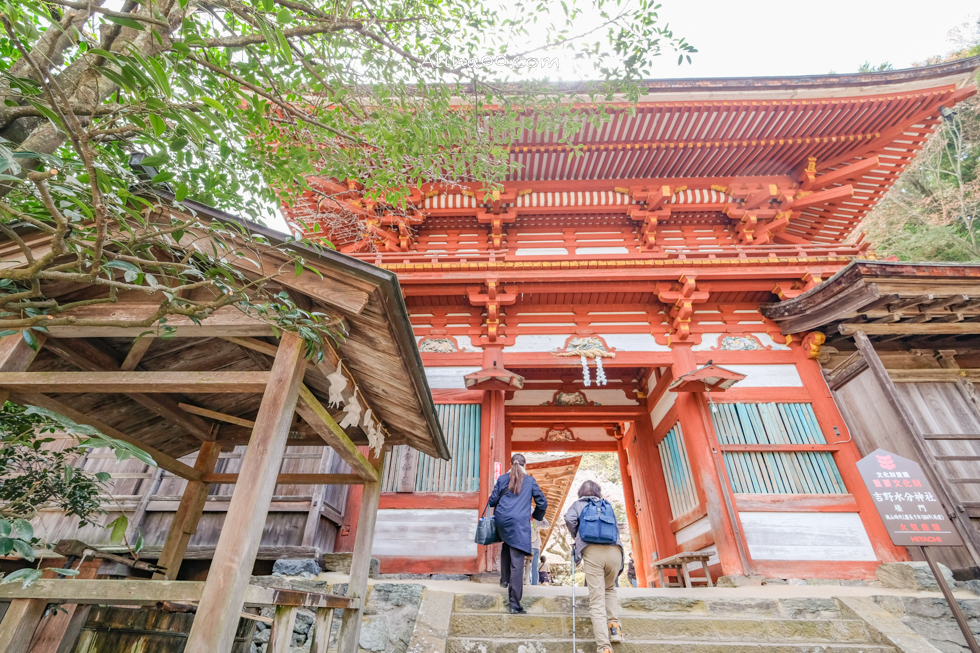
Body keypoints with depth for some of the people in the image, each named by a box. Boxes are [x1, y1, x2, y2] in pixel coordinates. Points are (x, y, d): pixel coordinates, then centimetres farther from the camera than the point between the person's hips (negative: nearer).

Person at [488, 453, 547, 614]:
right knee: (517, 562, -4)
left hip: (501, 520, 3)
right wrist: (535, 516, 29)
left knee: (507, 545, 33)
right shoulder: (530, 481, 9)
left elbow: (493, 500, 9)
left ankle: (505, 578, 26)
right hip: (520, 523, -3)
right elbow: (542, 503, 11)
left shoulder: (502, 479, 10)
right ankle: (514, 605, -6)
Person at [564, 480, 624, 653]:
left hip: (592, 551, -3)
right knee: (610, 588, 28)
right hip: (615, 551, 3)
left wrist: (576, 536, 16)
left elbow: (569, 519, 0)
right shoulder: (607, 505, 26)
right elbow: (616, 527, 22)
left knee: (597, 601, 1)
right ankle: (614, 624, 12)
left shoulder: (579, 504, 18)